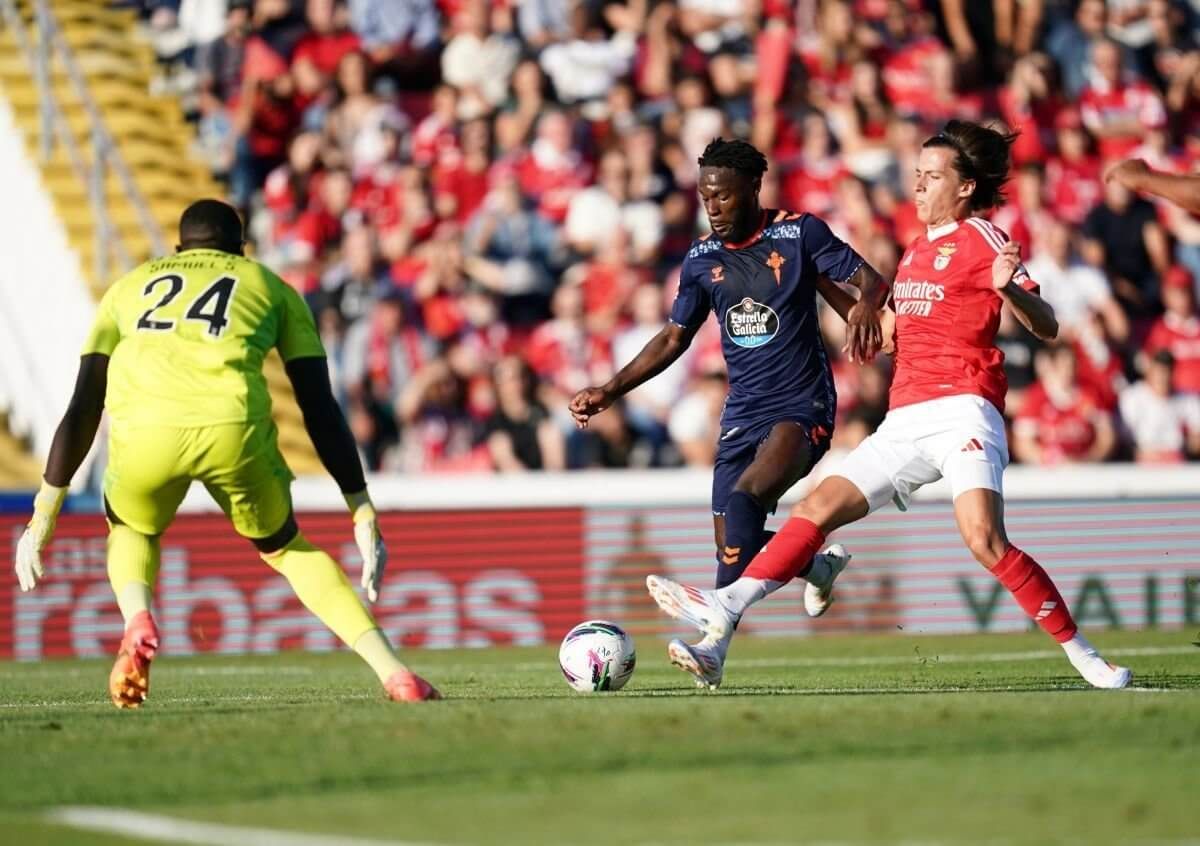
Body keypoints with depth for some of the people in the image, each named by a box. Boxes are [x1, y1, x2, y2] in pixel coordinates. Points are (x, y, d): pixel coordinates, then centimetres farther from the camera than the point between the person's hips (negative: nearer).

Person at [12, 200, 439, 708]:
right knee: (286, 548, 25)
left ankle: (137, 621, 1)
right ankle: (394, 672, 11)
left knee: (132, 530, 33)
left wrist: (43, 518, 28)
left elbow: (83, 409, 26)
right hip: (233, 427, 0)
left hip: (143, 425, 1)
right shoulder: (271, 287, 29)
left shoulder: (129, 286, 33)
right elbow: (320, 410, 21)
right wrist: (364, 516, 23)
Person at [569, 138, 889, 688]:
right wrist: (610, 391, 10)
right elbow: (674, 338, 17)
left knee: (742, 500, -29)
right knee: (734, 540, -3)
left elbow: (869, 280, -5)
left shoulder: (799, 233, -4)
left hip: (803, 406, -6)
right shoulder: (702, 259, 9)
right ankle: (819, 562, 28)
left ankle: (713, 643, -33)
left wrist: (865, 306, -29)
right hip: (742, 412, 6)